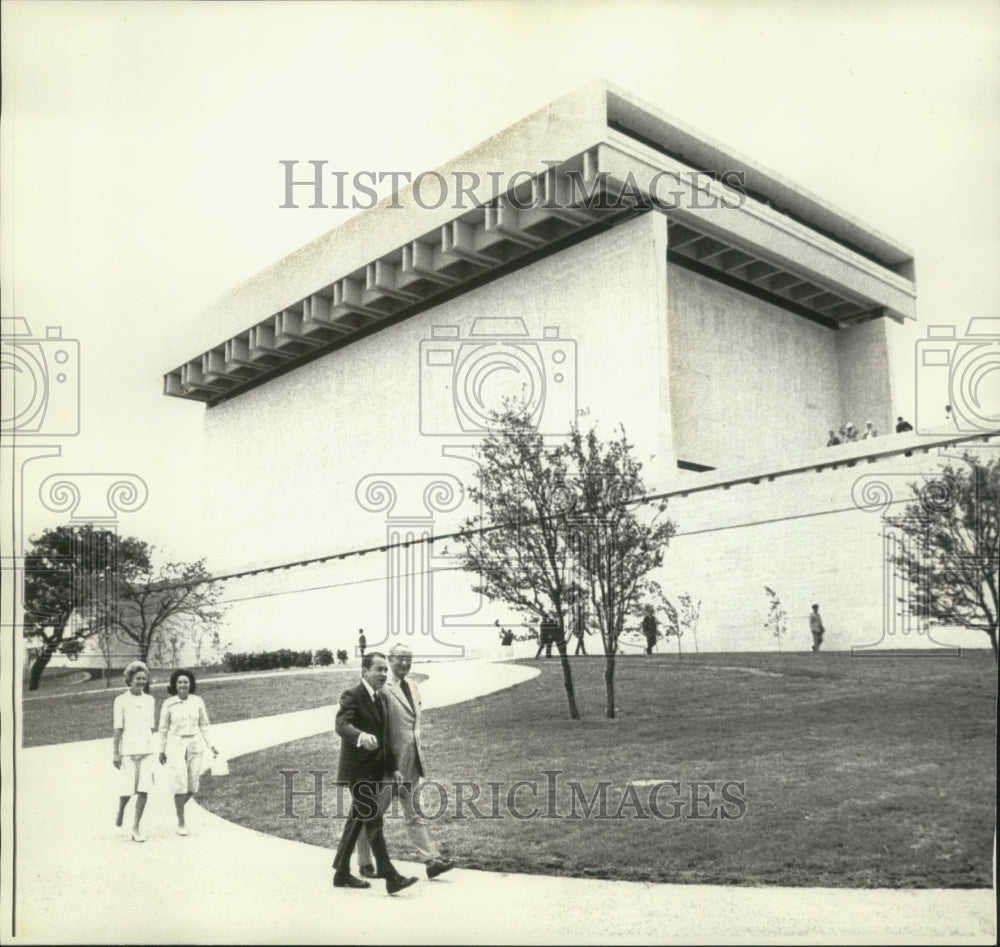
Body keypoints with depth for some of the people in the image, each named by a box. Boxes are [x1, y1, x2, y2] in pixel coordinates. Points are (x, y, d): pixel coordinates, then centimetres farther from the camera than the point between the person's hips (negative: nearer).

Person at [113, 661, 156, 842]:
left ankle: (136, 828, 4)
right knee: (127, 789, -2)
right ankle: (120, 810, 32)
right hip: (128, 750, -3)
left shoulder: (150, 700, 10)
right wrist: (115, 753, -6)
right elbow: (118, 729, -3)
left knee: (144, 789, -5)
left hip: (147, 749, 3)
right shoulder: (121, 701, -1)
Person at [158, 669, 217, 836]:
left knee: (194, 784, 2)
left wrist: (211, 746, -1)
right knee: (180, 783, -10)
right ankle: (181, 822, 3)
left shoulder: (198, 701, 0)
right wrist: (162, 751, 7)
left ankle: (180, 805, 34)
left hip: (194, 745, 3)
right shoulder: (168, 704, -5)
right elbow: (163, 728, 3)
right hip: (175, 745, -3)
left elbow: (203, 725, 6)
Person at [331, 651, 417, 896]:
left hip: (374, 770, 9)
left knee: (356, 821, 15)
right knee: (374, 821, -9)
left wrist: (392, 768, 16)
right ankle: (391, 877, -9)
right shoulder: (352, 696, -15)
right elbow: (341, 725, -32)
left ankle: (342, 873, 25)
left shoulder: (382, 699, 11)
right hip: (357, 770, -8)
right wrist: (361, 736, -51)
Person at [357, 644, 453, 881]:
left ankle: (431, 860, 9)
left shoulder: (413, 687, 11)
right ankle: (365, 863, 21)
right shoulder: (383, 690, -15)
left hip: (412, 762, 7)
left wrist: (421, 758, 16)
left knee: (414, 815, 10)